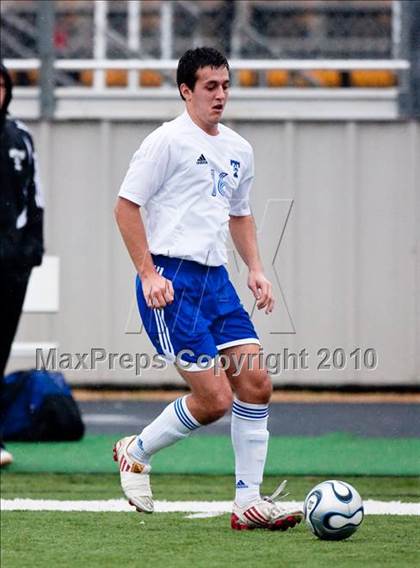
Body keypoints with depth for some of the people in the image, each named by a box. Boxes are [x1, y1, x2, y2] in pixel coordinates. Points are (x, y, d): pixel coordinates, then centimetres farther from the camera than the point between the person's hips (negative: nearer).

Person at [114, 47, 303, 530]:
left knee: (256, 384, -3)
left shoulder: (238, 150, 15)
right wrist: (149, 273, -14)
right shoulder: (169, 141, -7)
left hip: (215, 280, 7)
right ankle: (137, 451, 13)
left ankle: (248, 501, 3)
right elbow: (126, 206, -8)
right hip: (171, 281, -7)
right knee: (214, 399, -11)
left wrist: (255, 269, 14)